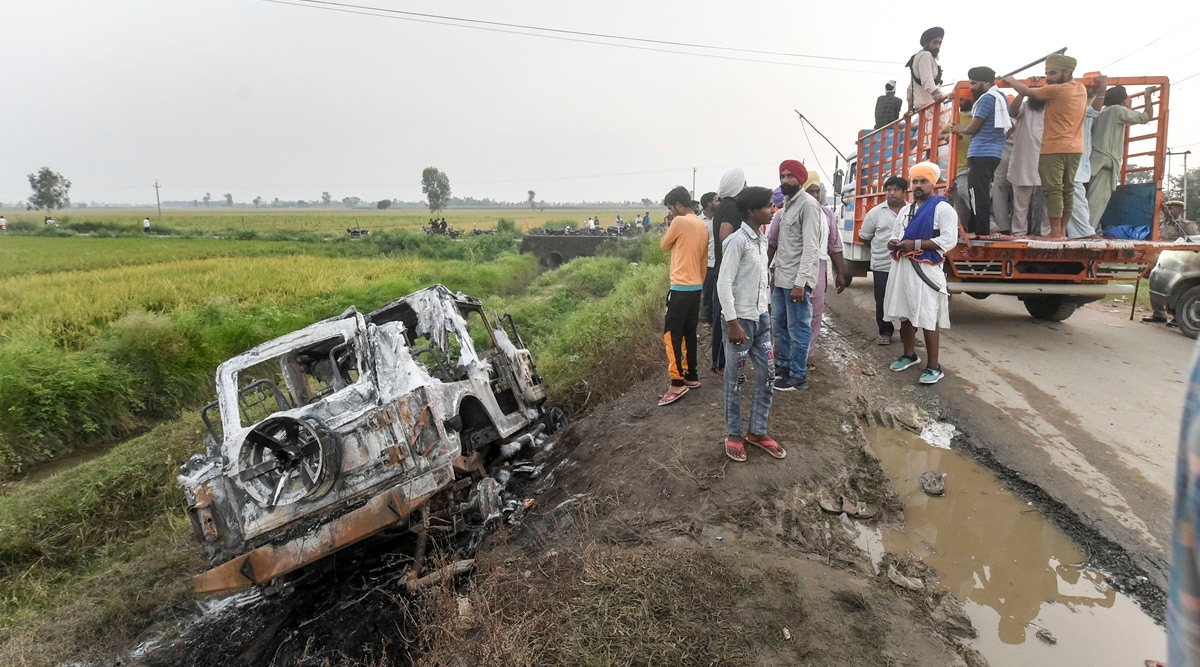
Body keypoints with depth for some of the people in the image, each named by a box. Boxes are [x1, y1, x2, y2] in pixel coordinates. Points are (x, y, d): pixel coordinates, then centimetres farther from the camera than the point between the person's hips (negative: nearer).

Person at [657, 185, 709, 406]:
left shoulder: (680, 222, -12)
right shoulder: (701, 225, 14)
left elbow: (664, 245, 0)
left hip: (681, 287, -9)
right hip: (696, 286, 9)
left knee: (672, 334, -7)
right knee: (688, 333, 14)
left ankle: (677, 383, -10)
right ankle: (691, 376, 19)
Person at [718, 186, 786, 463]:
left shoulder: (762, 239, 9)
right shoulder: (738, 240, -16)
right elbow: (723, 284, -19)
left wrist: (765, 311, 17)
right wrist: (732, 323, -21)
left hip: (762, 317, 8)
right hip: (741, 318, -8)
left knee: (767, 375, 11)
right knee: (735, 379, 5)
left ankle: (757, 431, 24)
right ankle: (734, 434, 19)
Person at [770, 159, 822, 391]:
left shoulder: (808, 204, -13)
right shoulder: (787, 204, 15)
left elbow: (810, 247, -18)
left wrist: (800, 282, -21)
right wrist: (773, 268, 14)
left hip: (796, 279, -9)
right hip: (781, 277, 9)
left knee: (798, 329, 1)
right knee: (779, 324, 17)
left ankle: (798, 376, 11)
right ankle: (784, 365, 32)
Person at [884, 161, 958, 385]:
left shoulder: (942, 208, -6)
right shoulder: (905, 210, 18)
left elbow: (949, 241, -15)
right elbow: (895, 235, 24)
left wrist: (915, 244, -19)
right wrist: (893, 243, -1)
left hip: (925, 270, -7)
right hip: (901, 267, 8)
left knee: (928, 319, -7)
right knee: (905, 314, 15)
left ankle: (934, 366, 0)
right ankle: (909, 355, 31)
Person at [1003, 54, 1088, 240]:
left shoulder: (1056, 90, -12)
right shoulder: (1081, 89, 10)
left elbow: (1027, 92, -3)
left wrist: (1012, 81, 13)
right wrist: (1048, 83, 14)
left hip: (1054, 148, -8)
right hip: (1075, 148, 8)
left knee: (1053, 189, -8)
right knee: (1067, 189, 10)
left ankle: (1055, 232, -12)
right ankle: (1062, 230, 14)